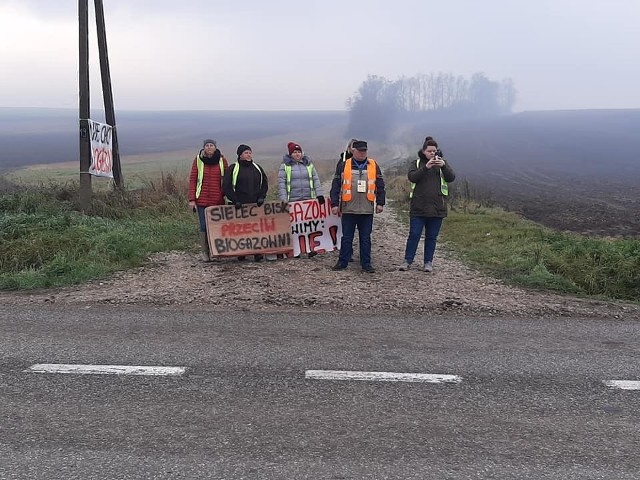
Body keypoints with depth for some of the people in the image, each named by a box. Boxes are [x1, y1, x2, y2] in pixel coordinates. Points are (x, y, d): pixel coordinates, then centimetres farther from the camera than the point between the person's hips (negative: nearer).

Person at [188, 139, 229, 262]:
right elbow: (192, 179, 2)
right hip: (202, 200, -1)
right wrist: (192, 199, -4)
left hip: (218, 200, 1)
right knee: (204, 225, 2)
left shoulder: (222, 159, 3)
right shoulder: (198, 159, 1)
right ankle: (204, 251, 13)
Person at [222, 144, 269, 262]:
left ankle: (257, 252, 0)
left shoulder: (257, 168, 15)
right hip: (240, 205, -3)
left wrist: (261, 197, 6)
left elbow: (265, 184, 21)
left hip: (256, 204, 3)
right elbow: (226, 187, -1)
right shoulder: (233, 169, 3)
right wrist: (235, 200, -10)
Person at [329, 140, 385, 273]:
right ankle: (342, 262, 17)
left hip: (367, 210, 1)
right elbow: (335, 186, 2)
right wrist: (334, 204, -2)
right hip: (348, 209, -1)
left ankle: (366, 263, 17)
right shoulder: (343, 165, 2)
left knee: (365, 238, 8)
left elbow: (380, 186, 9)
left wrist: (380, 203, 4)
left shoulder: (373, 165, 6)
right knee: (346, 237, 7)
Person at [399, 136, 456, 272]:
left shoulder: (443, 163, 10)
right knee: (414, 235, 0)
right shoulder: (416, 163, 6)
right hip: (418, 207, -1)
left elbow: (451, 178, -3)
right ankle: (408, 261, 10)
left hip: (437, 208, 2)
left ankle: (428, 262, 17)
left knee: (431, 237, 8)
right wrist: (426, 167, -24)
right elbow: (412, 177, -12)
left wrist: (443, 166, -20)